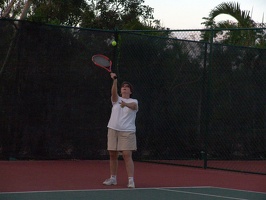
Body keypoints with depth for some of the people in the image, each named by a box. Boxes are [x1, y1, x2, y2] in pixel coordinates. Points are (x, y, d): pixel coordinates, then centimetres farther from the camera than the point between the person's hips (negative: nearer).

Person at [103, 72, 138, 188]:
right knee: (113, 155, 7)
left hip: (127, 132, -4)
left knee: (127, 155, -12)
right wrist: (115, 80, -30)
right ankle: (113, 178, 20)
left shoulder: (133, 102, 4)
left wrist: (126, 104, -43)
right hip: (113, 130, 4)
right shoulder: (116, 99, 11)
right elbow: (114, 92, -12)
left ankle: (131, 180, -14)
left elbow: (134, 106, -21)